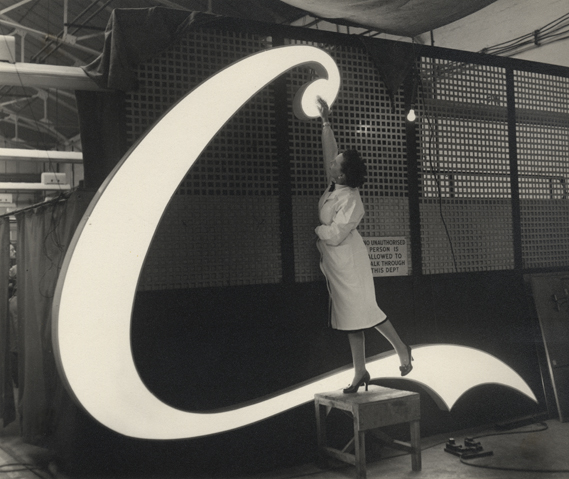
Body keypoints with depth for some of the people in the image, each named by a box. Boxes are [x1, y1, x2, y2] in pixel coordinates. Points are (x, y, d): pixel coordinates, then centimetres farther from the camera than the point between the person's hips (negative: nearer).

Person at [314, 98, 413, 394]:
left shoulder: (350, 201, -20)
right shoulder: (335, 187, 3)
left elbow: (334, 234, -23)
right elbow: (328, 150, 15)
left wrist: (316, 230, -5)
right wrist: (326, 121, 15)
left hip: (348, 263, -9)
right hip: (335, 263, 9)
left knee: (363, 311, -3)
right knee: (351, 315, 10)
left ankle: (401, 348, 16)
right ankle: (360, 372, 16)